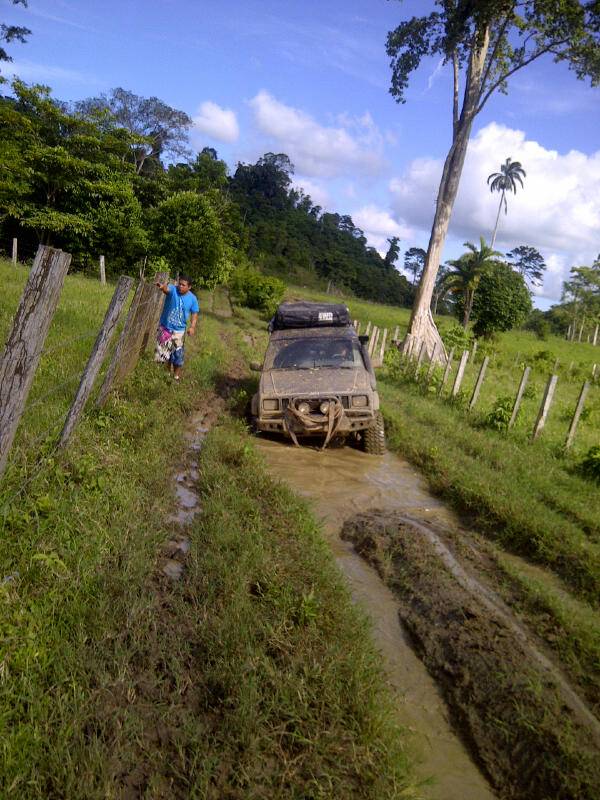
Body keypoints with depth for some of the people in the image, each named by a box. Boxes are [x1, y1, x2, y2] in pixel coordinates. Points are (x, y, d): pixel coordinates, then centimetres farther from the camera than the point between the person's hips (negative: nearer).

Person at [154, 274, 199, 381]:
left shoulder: (192, 298, -9)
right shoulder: (173, 289, -15)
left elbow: (194, 313, 0)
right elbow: (166, 288, -39)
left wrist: (192, 326, -17)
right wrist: (162, 286, -64)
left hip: (179, 330, -1)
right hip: (165, 326, 1)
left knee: (178, 352, 2)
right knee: (164, 349, 14)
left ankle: (177, 373, 23)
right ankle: (168, 368, 39)